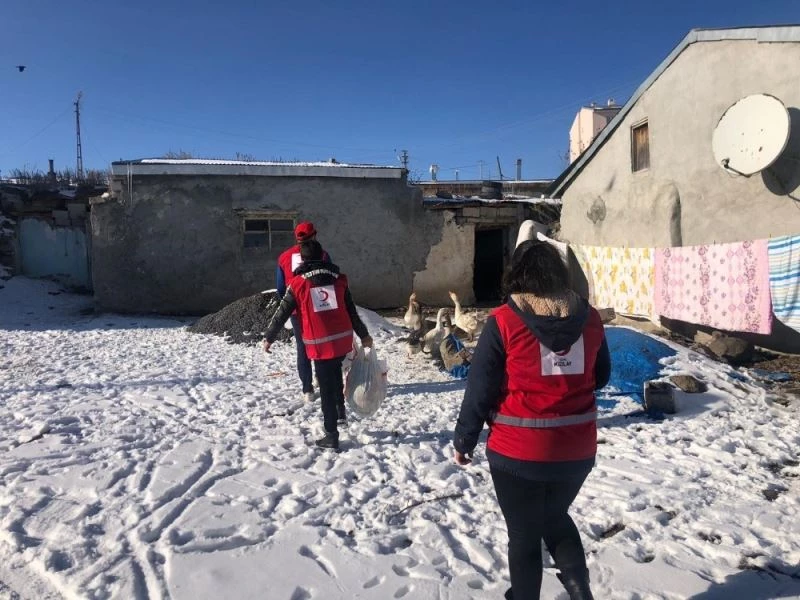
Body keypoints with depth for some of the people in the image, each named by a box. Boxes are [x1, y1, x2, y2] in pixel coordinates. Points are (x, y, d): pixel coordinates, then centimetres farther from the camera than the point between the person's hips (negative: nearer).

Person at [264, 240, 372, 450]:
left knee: (326, 389, 4)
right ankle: (340, 411, 29)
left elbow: (281, 313, 1)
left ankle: (332, 436, 10)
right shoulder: (338, 279, 5)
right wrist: (364, 335, 20)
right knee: (335, 373, 30)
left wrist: (269, 337, 14)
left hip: (320, 344, -3)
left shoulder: (298, 283, -3)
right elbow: (352, 312, 9)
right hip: (343, 340, 4)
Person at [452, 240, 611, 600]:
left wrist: (464, 441, 2)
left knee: (524, 534, 16)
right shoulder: (589, 317, -2)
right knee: (556, 517, 28)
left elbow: (479, 390, -10)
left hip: (517, 452, -4)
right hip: (577, 449, 4)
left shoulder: (503, 322, -15)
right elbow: (601, 377, 11)